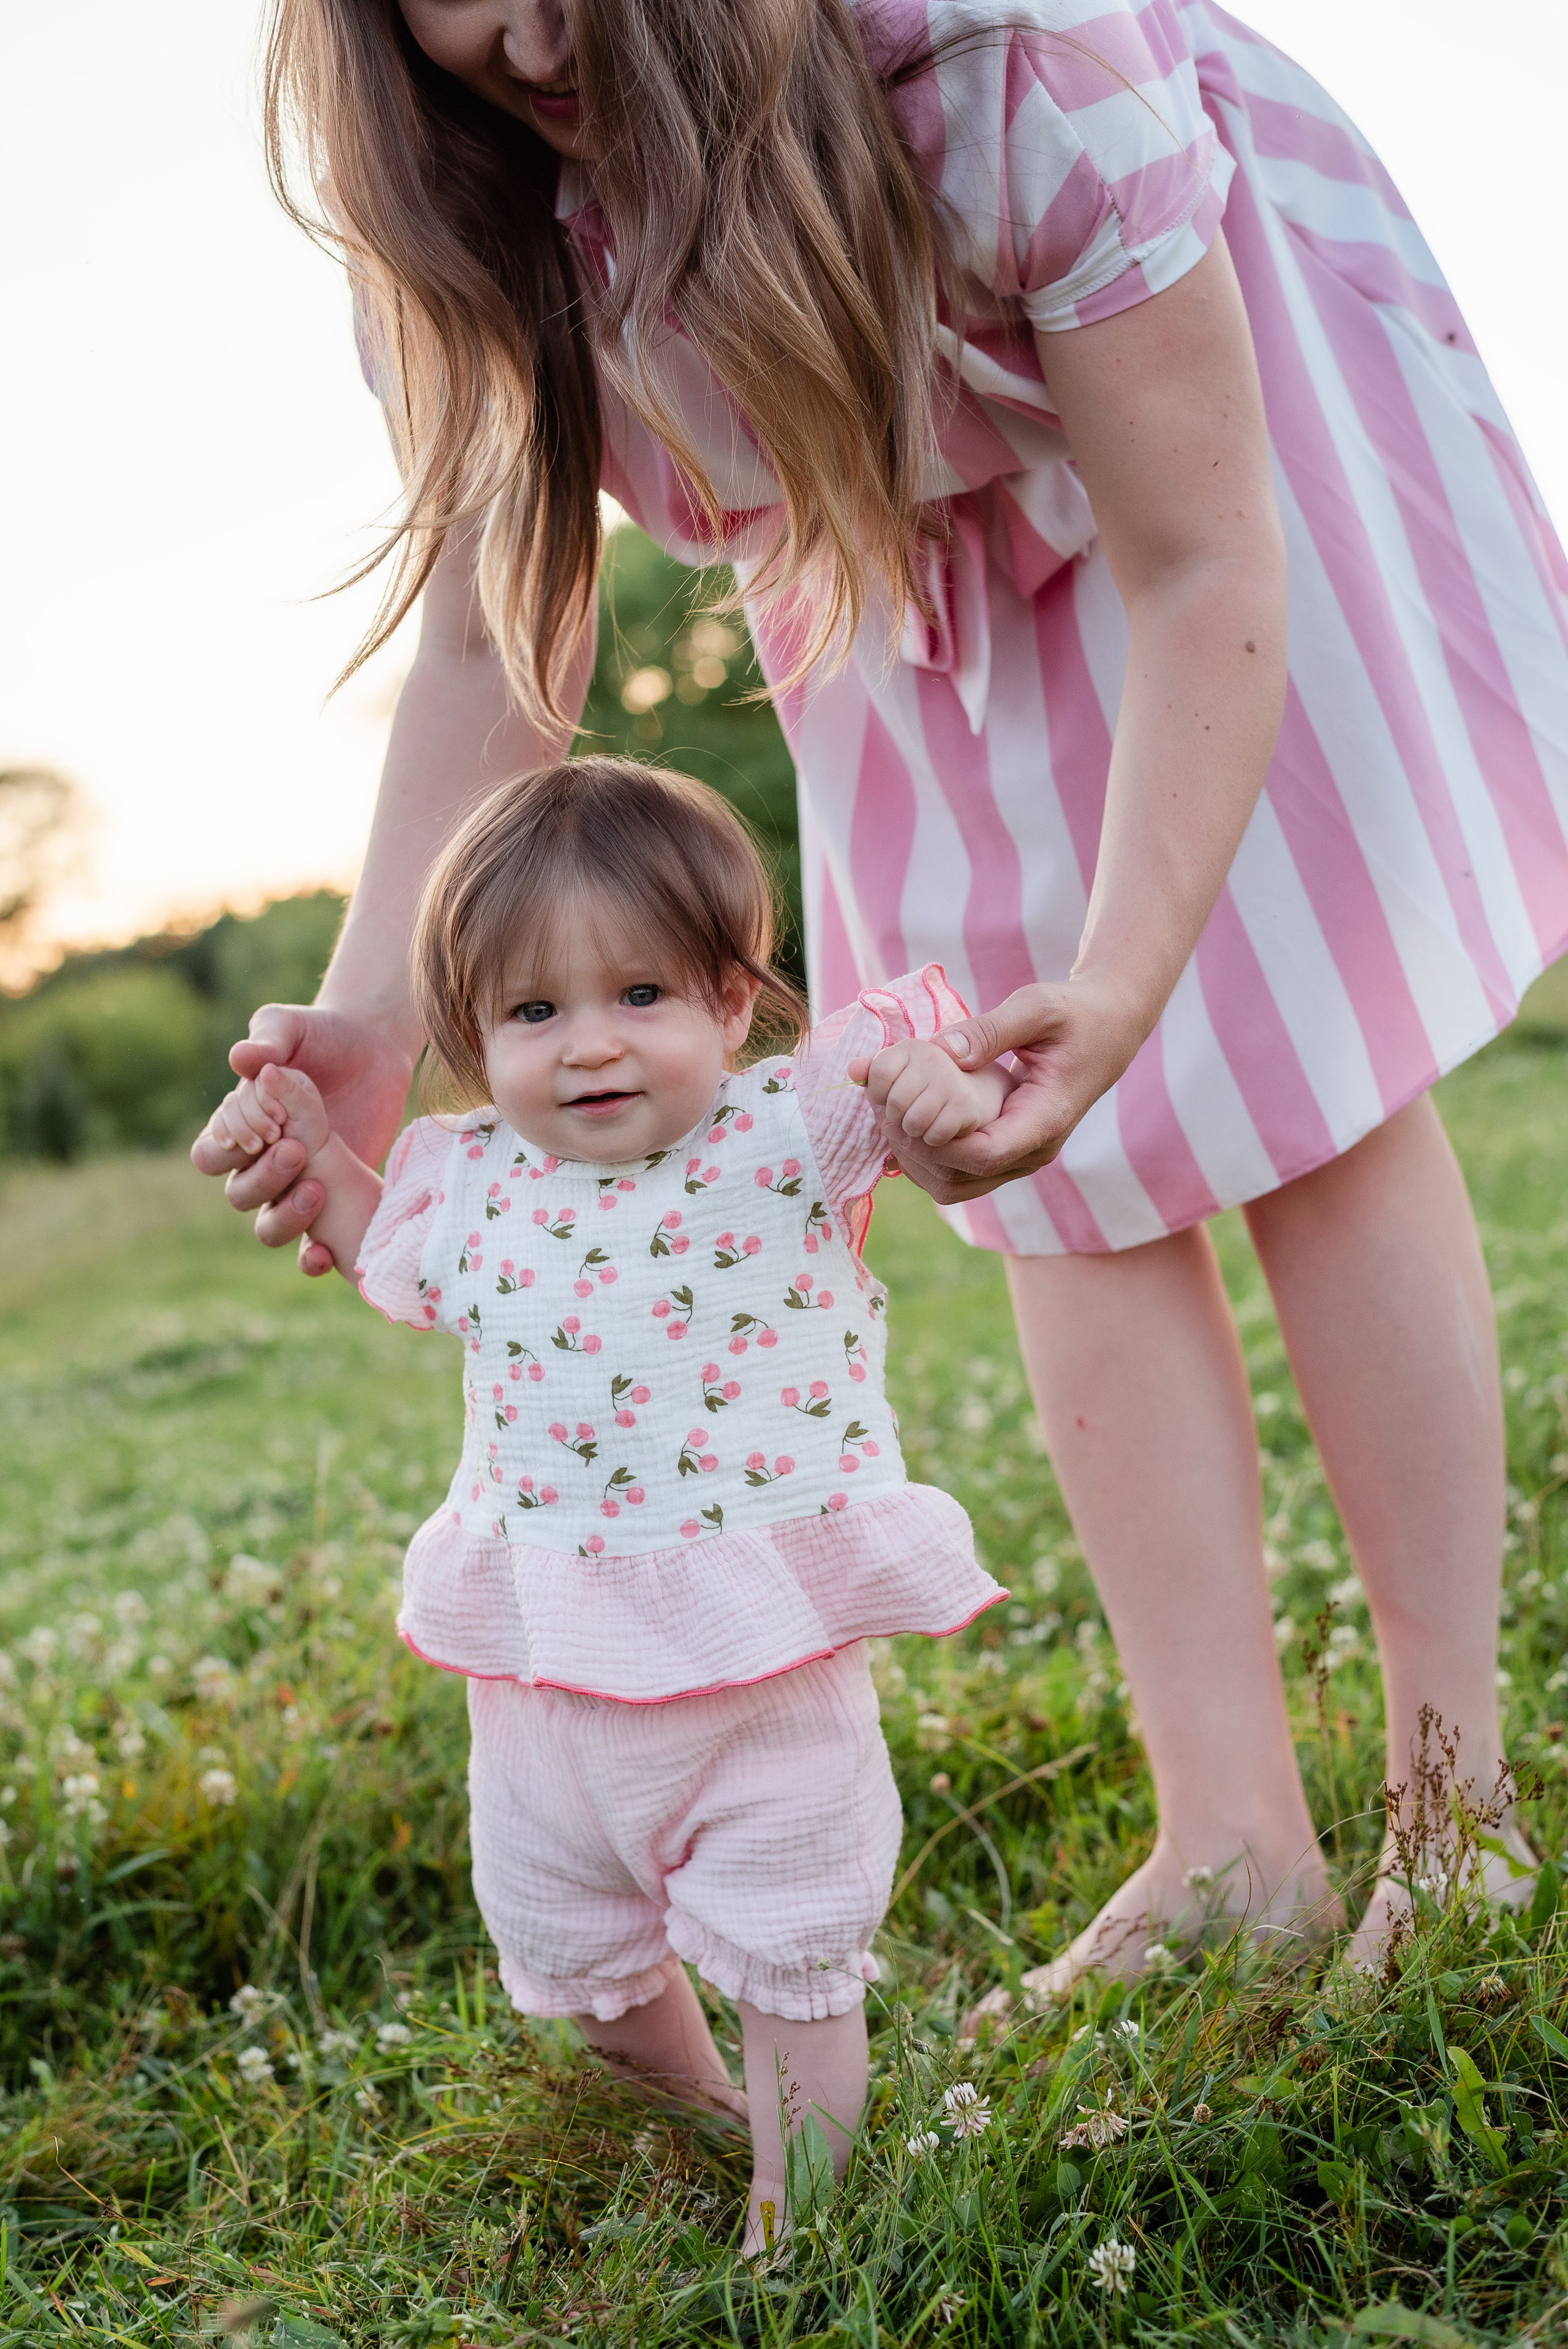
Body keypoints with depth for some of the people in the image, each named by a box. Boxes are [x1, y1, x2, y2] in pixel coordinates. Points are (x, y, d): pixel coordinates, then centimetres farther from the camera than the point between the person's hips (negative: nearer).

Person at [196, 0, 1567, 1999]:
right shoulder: (472, 217, -22)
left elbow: (1199, 574, -33)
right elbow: (494, 633, -18)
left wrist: (1123, 984, -45)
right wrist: (375, 1019, -31)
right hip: (901, 548, 4)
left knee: (1306, 1081, -12)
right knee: (1065, 1178, -6)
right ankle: (1235, 1845, -3)